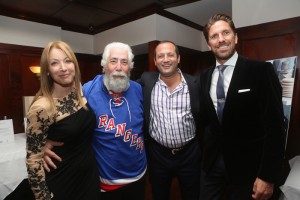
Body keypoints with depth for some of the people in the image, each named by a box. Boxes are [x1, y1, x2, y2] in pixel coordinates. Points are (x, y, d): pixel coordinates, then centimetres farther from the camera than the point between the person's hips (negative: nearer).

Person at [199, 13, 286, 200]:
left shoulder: (261, 71, -11)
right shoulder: (204, 77, 3)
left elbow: (274, 125, -14)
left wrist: (268, 176, -14)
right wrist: (201, 152, 7)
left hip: (246, 166, -3)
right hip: (211, 162, 4)